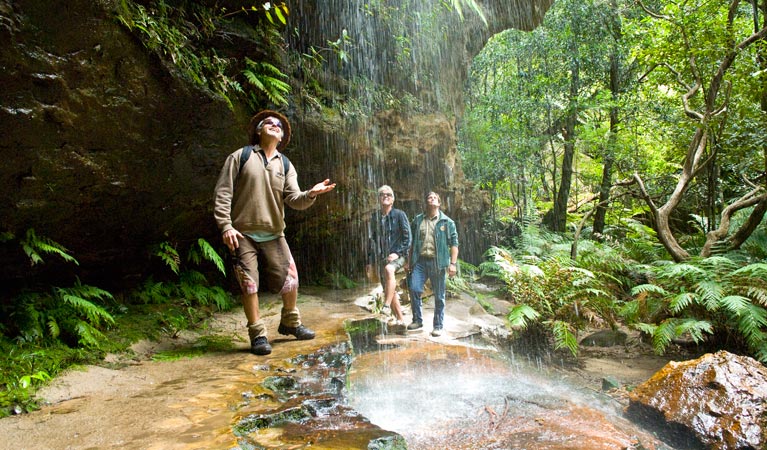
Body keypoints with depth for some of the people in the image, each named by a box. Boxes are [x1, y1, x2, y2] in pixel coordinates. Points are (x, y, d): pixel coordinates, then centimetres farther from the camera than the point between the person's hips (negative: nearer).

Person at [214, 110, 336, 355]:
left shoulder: (285, 165, 10)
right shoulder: (240, 157, 1)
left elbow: (294, 200, -1)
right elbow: (223, 193, -4)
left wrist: (311, 194, -23)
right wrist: (225, 226, -14)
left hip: (274, 235, 3)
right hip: (243, 235, -3)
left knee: (290, 281, 4)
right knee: (249, 286, -2)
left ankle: (290, 323, 27)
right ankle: (258, 334, 13)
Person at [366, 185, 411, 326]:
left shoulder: (399, 214, -1)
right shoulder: (375, 217, 12)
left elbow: (407, 237, -4)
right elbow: (372, 240, 17)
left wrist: (397, 253, -16)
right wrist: (370, 262, 14)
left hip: (397, 255, -5)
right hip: (381, 258, 5)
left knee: (389, 269, -37)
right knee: (388, 290, 4)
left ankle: (386, 306, -38)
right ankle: (400, 320, 14)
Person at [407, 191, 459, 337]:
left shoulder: (447, 222, 4)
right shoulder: (418, 220, 12)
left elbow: (454, 243, 0)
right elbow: (412, 242, 15)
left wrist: (453, 263, -9)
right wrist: (409, 261, 12)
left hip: (438, 262, -2)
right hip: (420, 261, 2)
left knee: (439, 296, 5)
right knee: (414, 289, -7)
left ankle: (438, 326, 17)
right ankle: (417, 320, 12)